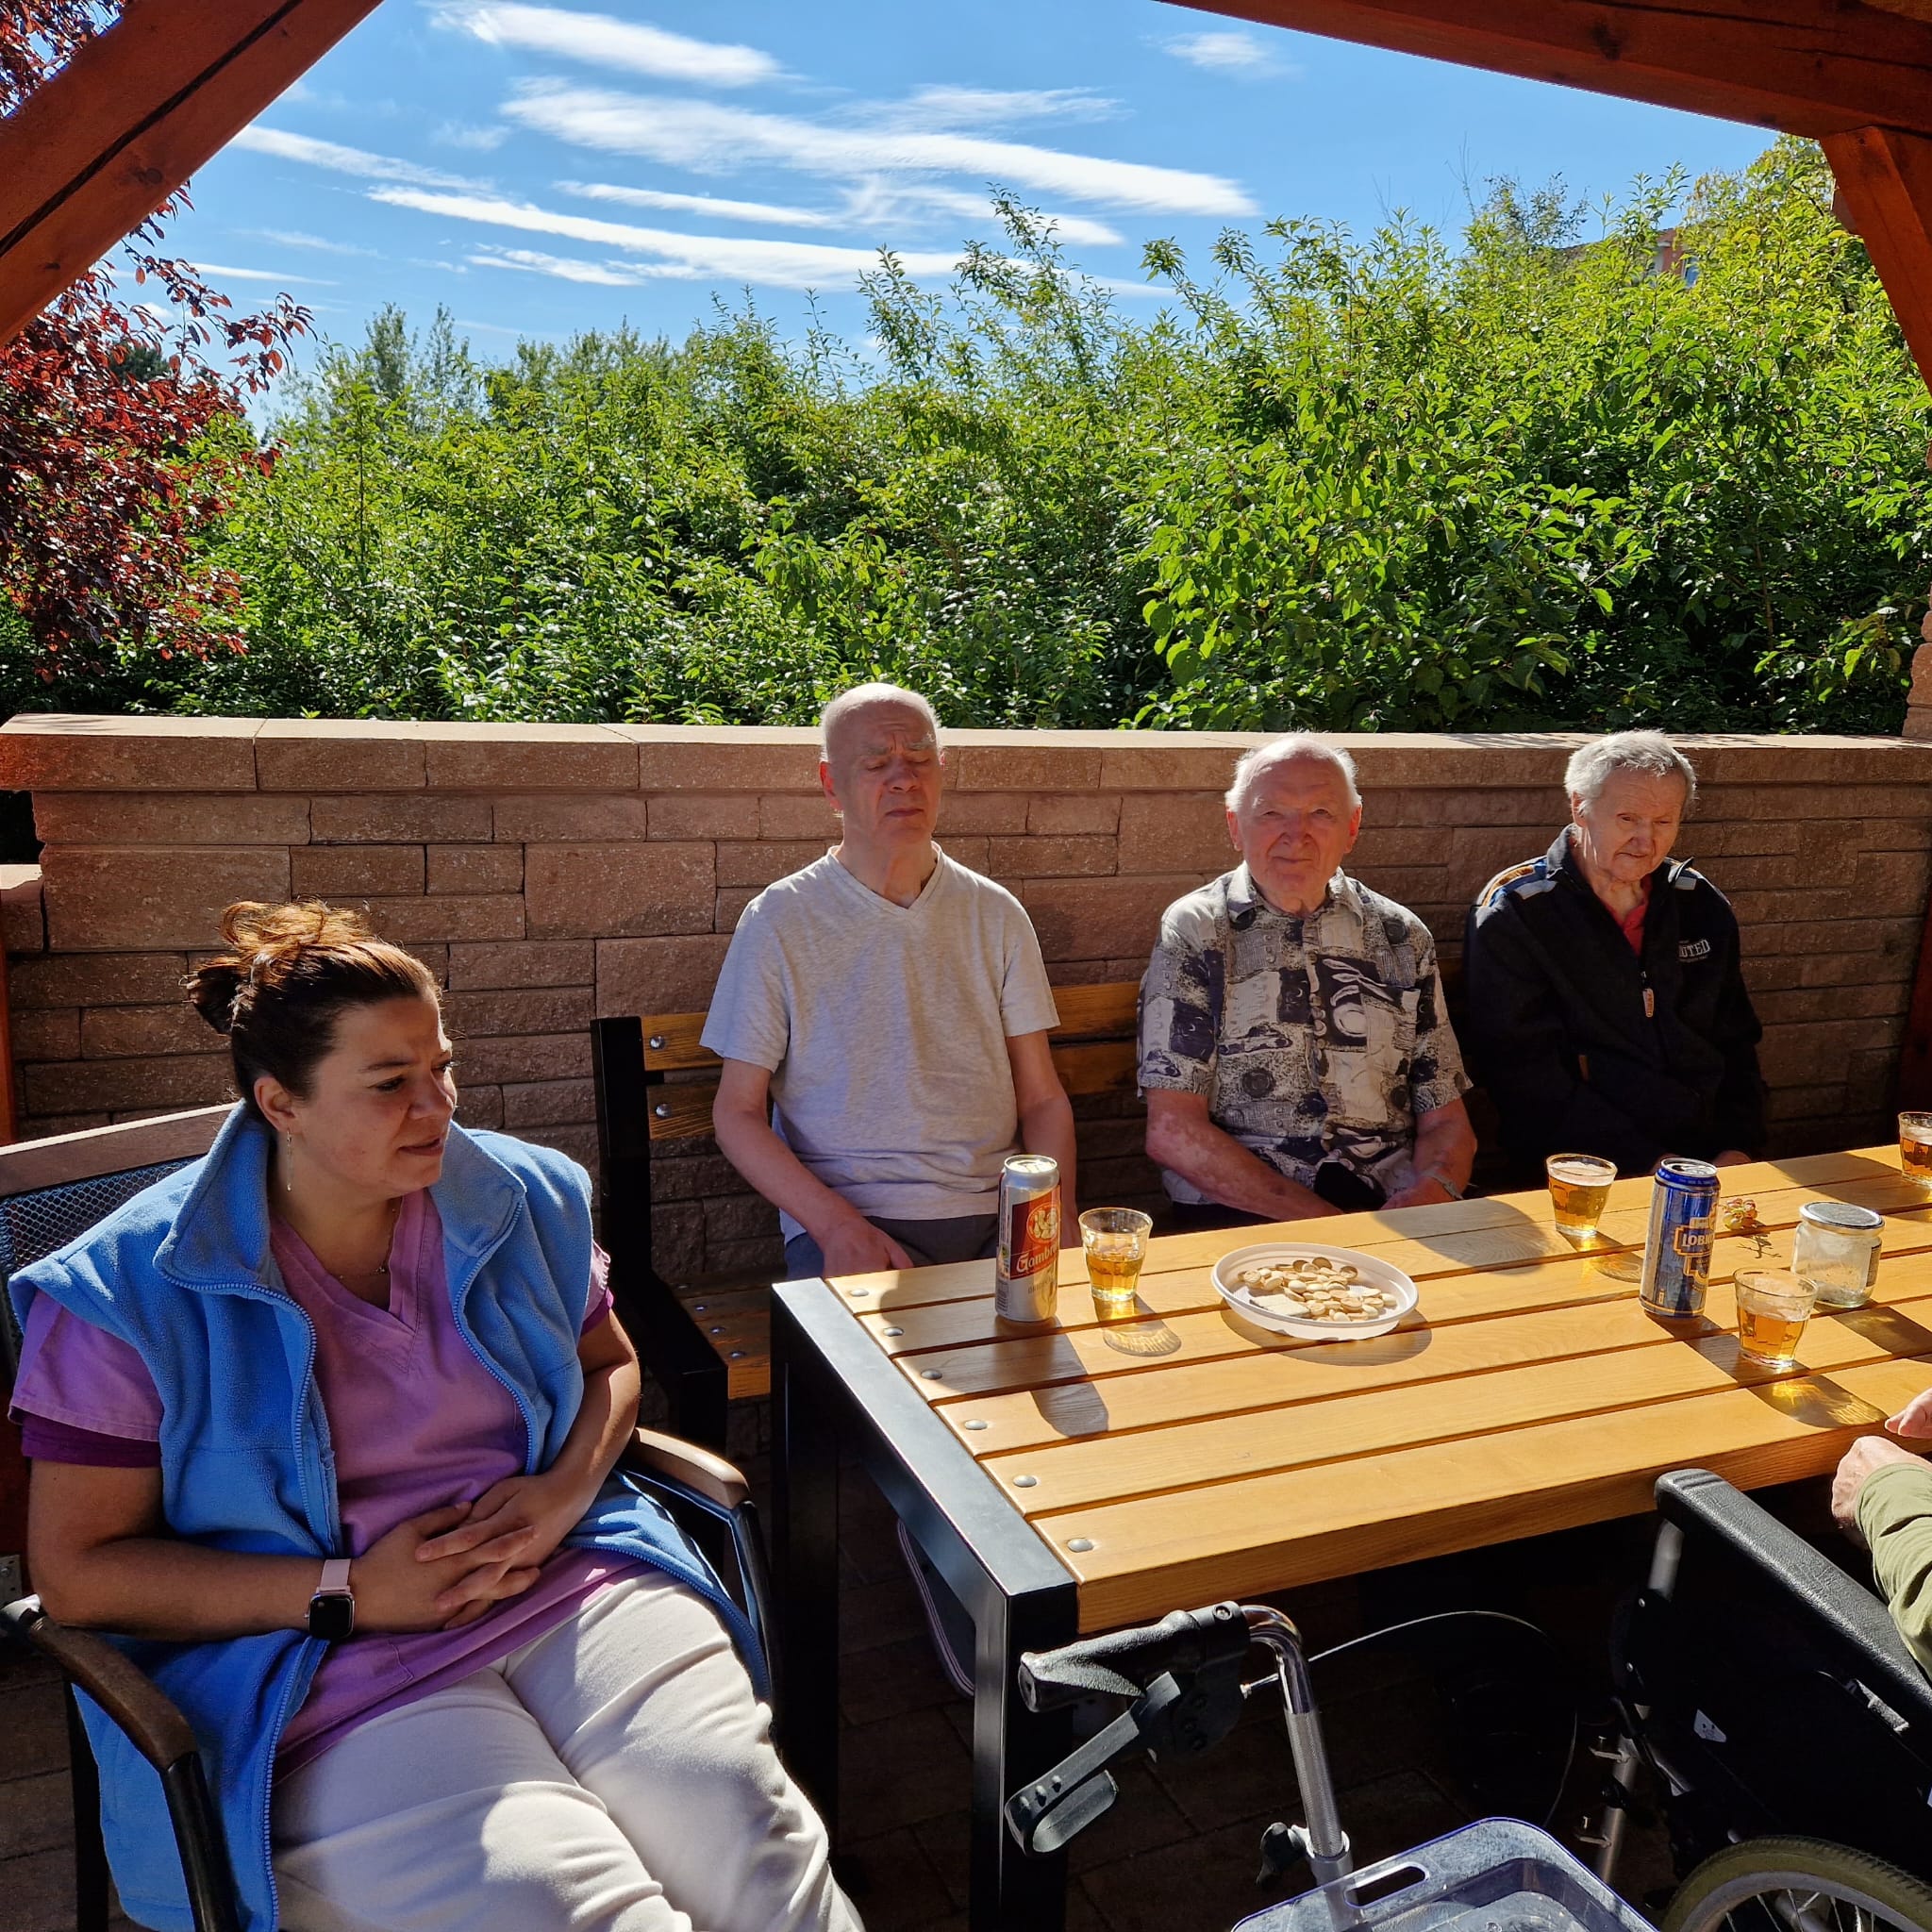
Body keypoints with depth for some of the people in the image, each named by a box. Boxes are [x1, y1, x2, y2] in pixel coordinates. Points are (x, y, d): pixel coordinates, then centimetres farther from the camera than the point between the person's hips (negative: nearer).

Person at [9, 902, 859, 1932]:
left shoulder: (522, 1197, 6)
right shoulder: (129, 1294, -6)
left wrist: (566, 1489, -3)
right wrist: (350, 1593, -12)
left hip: (572, 1579, 3)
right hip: (332, 1675, -3)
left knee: (752, 1835, -23)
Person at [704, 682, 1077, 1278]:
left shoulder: (995, 915, 10)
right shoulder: (778, 921, 2)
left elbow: (1042, 1098, 11)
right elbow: (738, 1111, 2)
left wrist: (1059, 1220, -8)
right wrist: (838, 1226, -14)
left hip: (997, 1214, 3)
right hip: (842, 1219, -2)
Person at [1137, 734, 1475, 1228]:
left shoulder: (1402, 937, 14)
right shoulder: (1194, 933, 2)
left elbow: (1446, 1123, 14)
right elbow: (1173, 1131, -5)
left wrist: (1431, 1192, -10)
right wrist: (1322, 1222, -13)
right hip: (1239, 1214, -3)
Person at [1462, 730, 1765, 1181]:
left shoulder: (1702, 907, 13)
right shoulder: (1511, 916, -5)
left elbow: (1736, 1042, 20)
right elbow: (1525, 1071, -12)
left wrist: (1738, 1145, 3)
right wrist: (1647, 1162, -15)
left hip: (1709, 1161, 5)